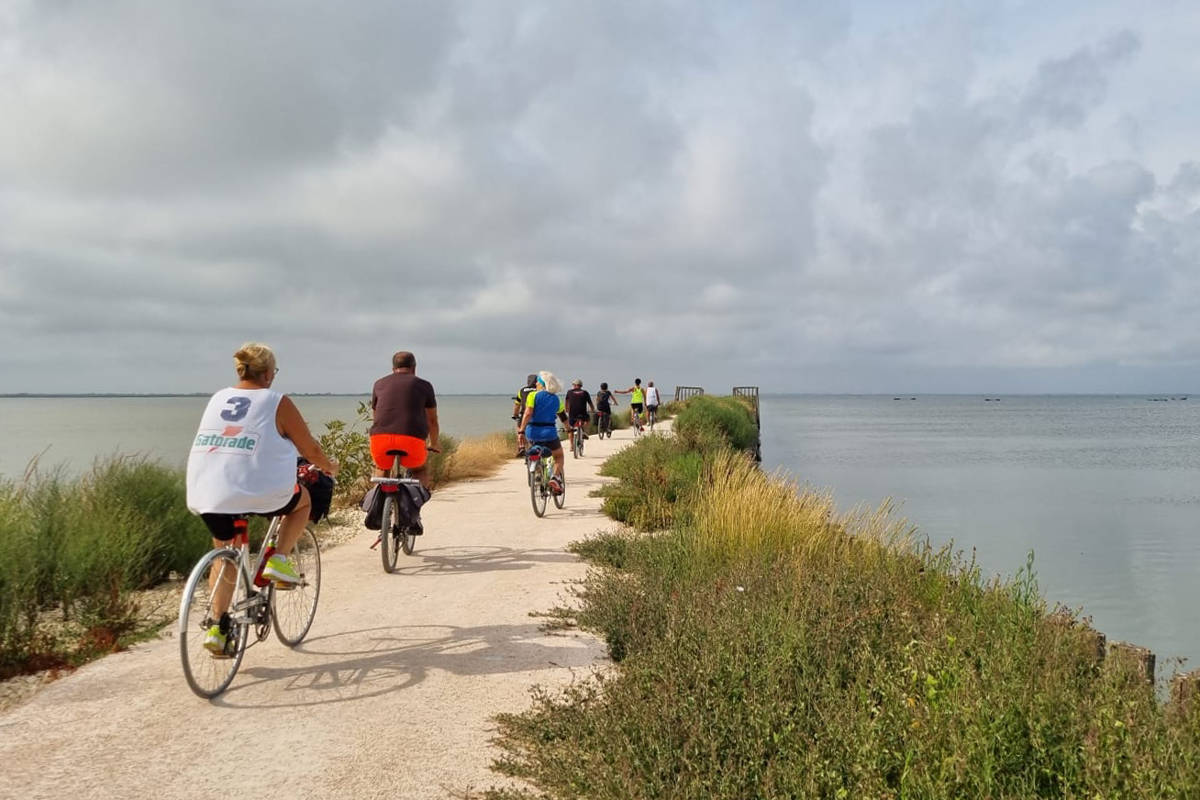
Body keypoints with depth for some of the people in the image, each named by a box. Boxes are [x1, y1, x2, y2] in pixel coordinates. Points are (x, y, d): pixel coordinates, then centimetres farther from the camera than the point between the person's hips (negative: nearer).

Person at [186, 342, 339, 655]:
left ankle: (217, 628, 21)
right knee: (303, 500, 25)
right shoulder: (277, 402, 0)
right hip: (258, 491, -5)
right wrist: (329, 466, 27)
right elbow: (310, 449, 6)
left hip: (206, 495, 5)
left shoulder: (217, 399, 15)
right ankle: (278, 561, 10)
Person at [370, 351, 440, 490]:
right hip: (412, 441, -2)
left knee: (381, 467, 35)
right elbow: (432, 421, 25)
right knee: (421, 469, 29)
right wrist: (433, 445, 42)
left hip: (381, 440, 2)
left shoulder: (379, 384, 22)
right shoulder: (424, 385, 16)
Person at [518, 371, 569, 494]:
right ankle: (555, 477, -7)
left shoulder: (533, 396, -3)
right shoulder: (557, 399, 7)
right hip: (549, 433, 0)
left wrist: (521, 430, -12)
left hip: (532, 432, 0)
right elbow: (564, 417, 15)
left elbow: (528, 414, -14)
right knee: (559, 456, 17)